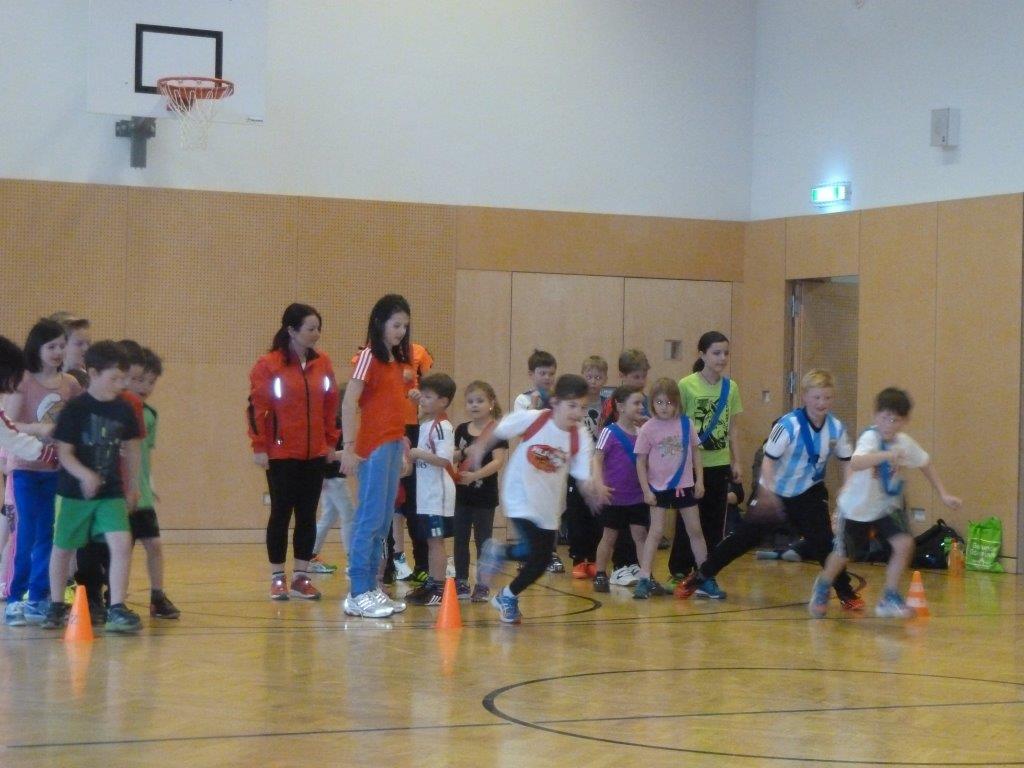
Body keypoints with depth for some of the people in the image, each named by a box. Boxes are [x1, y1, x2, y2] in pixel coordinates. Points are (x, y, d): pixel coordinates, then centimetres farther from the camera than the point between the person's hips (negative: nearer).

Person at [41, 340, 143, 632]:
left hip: (112, 492, 3)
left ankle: (117, 609, -11)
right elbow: (64, 451, -13)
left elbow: (130, 449, 13)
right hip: (75, 492, -3)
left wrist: (132, 486, 16)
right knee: (62, 548, 10)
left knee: (121, 542, -15)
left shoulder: (124, 410, 1)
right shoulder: (75, 409, -12)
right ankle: (56, 606, 29)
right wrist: (84, 475, -28)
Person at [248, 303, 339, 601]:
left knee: (308, 515, 6)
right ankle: (278, 578, 10)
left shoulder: (323, 364, 6)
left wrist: (331, 441, 10)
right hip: (281, 454, -4)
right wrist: (259, 446, -10)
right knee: (281, 513, 2)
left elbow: (331, 406, 12)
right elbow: (257, 406, -8)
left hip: (315, 454, 4)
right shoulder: (268, 365, -8)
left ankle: (301, 577, 14)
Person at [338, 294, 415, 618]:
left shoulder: (399, 360, 14)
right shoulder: (369, 356, -9)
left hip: (395, 443, 8)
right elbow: (348, 403, -16)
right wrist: (349, 447, -21)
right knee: (370, 518, -9)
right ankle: (357, 594, -8)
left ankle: (371, 586, 16)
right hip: (374, 445, -8)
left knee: (384, 522, 10)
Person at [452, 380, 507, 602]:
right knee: (460, 538, 9)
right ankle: (461, 583, 17)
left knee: (483, 539, 3)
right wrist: (454, 455, -9)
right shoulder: (461, 430, 8)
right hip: (461, 493, 5)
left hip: (484, 495, -5)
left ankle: (483, 585, 9)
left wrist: (475, 475, -29)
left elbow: (498, 461, -18)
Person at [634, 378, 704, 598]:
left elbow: (695, 452, 6)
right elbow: (641, 462, -5)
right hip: (659, 488, -2)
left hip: (685, 486, 2)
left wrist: (699, 480, 2)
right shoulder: (648, 429, -8)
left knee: (695, 531, 9)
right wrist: (646, 490, -9)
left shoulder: (686, 423, -3)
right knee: (655, 532, -5)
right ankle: (645, 579, -4)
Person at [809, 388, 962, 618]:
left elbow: (925, 464, 8)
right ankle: (822, 588, 44)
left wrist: (943, 494, 5)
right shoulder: (870, 438, -31)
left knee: (904, 544, -16)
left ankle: (890, 600, 0)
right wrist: (887, 455, -66)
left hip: (887, 506, 4)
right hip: (857, 506, -4)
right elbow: (855, 463, -53)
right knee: (842, 554, 11)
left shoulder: (904, 442, -13)